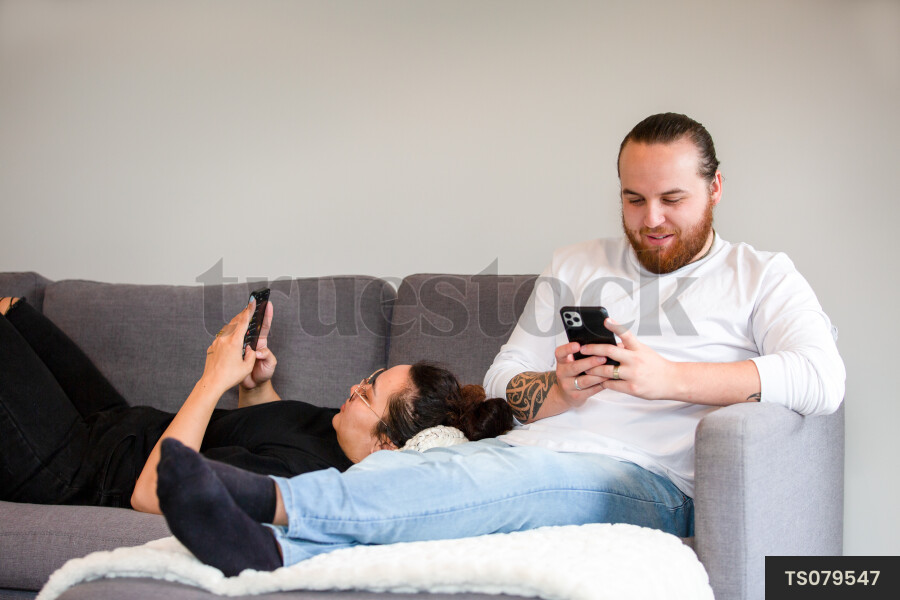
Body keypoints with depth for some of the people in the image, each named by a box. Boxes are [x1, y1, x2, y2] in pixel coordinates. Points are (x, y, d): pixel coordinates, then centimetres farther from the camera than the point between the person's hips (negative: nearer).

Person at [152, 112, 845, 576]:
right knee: (394, 466, -28)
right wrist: (560, 392, -6)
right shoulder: (576, 267, 25)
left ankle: (274, 499, -50)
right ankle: (268, 546, -57)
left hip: (645, 482, -4)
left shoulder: (761, 276, 14)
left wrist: (668, 377, -15)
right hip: (529, 452, 4)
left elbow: (822, 379, -6)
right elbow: (503, 384, 19)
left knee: (519, 474, -37)